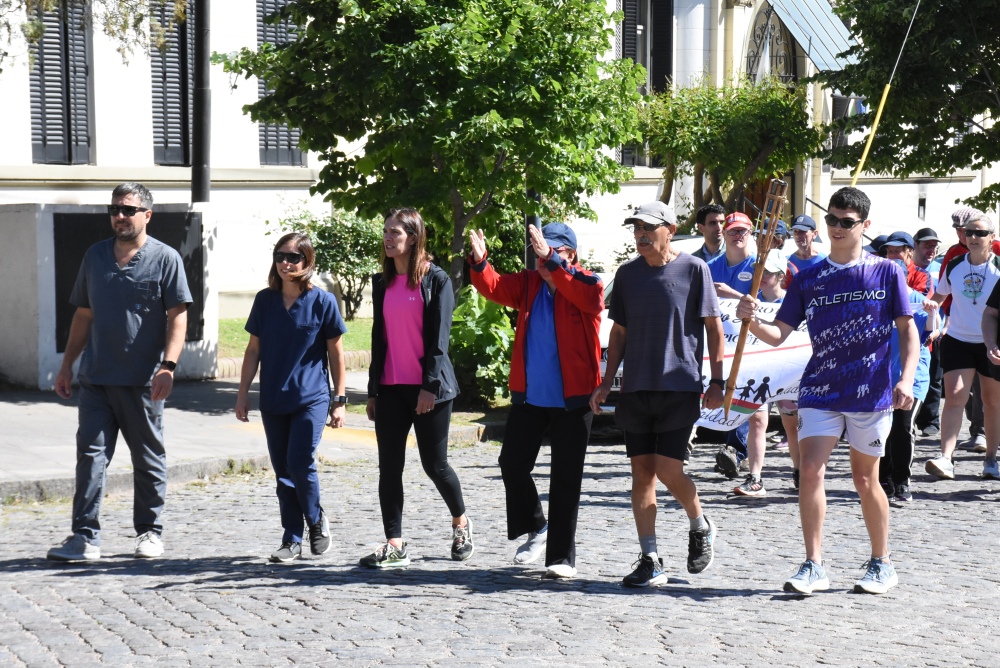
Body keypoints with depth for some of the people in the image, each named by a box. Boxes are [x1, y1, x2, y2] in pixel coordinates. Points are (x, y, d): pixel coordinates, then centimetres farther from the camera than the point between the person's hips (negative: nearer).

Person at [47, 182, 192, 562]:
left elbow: (177, 317, -7)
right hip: (96, 379, 4)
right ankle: (85, 537, -4)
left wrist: (167, 366, -18)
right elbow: (83, 315, 18)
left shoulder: (165, 259, -2)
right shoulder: (95, 256, 11)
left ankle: (149, 531, 21)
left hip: (143, 381, -3)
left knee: (148, 459, 8)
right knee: (91, 453, -4)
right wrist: (67, 365, 15)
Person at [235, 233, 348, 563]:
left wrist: (340, 399, -1)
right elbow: (254, 349, 10)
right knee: (283, 472, 6)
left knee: (300, 463, -13)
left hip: (311, 398, -4)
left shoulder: (322, 301, -5)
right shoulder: (265, 300, 4)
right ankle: (292, 539, 16)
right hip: (273, 400, 4)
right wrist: (243, 392, 7)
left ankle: (316, 520, 13)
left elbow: (335, 353, 0)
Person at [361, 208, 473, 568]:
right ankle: (394, 547, 4)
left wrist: (430, 385, -17)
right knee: (389, 467, 0)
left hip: (429, 387, -5)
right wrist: (373, 390, 13)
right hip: (391, 388, 6)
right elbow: (379, 337, 15)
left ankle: (460, 523, 29)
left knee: (434, 464, 4)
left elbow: (439, 336, -10)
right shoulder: (383, 283, 13)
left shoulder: (435, 279, -5)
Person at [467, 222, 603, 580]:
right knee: (512, 464, 7)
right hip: (528, 397, 5)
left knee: (566, 477, 1)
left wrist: (551, 261, -36)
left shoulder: (586, 283, -6)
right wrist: (479, 261, -24)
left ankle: (562, 557, 9)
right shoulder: (528, 284, 7)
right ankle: (536, 528, 31)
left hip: (573, 399, -5)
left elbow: (587, 297, -29)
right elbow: (494, 287, -5)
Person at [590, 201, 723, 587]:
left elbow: (714, 327, 0)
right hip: (636, 388, 4)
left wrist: (716, 382, -6)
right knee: (642, 472, 2)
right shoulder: (627, 274, 10)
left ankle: (700, 527, 20)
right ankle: (650, 561, 7)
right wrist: (606, 383, 12)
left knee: (668, 470, -10)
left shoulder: (694, 269, -2)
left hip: (680, 386, -4)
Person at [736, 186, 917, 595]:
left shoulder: (886, 272, 1)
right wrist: (752, 321, -18)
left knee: (865, 478, 7)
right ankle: (813, 566, -6)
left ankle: (882, 565, 23)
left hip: (871, 392, -2)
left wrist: (906, 379, -10)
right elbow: (778, 334, 3)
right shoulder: (809, 279, 6)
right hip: (820, 391, 2)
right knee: (810, 470, -12)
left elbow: (908, 331, 3)